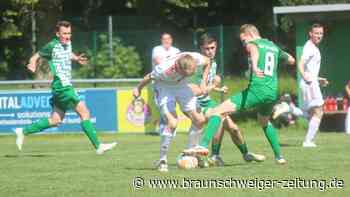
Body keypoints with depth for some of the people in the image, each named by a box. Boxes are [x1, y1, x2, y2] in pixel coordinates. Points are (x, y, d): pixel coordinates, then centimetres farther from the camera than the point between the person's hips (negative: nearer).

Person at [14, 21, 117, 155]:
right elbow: (36, 57, -2)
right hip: (61, 86, -9)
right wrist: (33, 65, -22)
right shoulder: (52, 46, -10)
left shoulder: (67, 44, 12)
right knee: (84, 112, -11)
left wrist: (76, 58, 16)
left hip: (67, 86, 9)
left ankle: (23, 132, 22)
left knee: (55, 121, 13)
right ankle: (98, 146, -10)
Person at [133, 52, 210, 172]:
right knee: (172, 123, -24)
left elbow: (207, 62, -3)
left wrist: (203, 83, -7)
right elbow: (149, 78, -18)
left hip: (181, 86, 5)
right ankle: (162, 160, -13)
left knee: (199, 120, -3)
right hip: (164, 88, -5)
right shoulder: (164, 69, -39)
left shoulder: (197, 59, -29)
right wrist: (138, 89, -1)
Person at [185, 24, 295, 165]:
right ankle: (279, 156, 33)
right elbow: (291, 60, 38)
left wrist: (254, 66, -43)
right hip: (272, 92, 7)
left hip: (257, 88, -7)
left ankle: (203, 145, -27)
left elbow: (254, 51, -22)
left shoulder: (253, 44, 5)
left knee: (217, 111, -10)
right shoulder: (274, 46, 24)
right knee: (265, 122, 37)